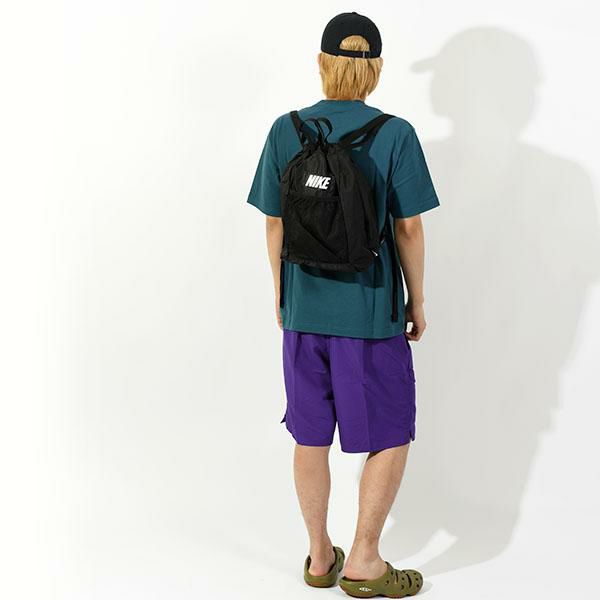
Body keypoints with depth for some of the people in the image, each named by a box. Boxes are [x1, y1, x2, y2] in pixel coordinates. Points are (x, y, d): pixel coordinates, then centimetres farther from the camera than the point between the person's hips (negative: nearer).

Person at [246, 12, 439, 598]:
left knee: (310, 437, 14)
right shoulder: (395, 134, -10)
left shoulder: (285, 130, -2)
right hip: (371, 310, -3)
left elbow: (274, 223, 3)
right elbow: (408, 228, -7)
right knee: (390, 438, 12)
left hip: (303, 308, 4)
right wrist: (416, 302, 4)